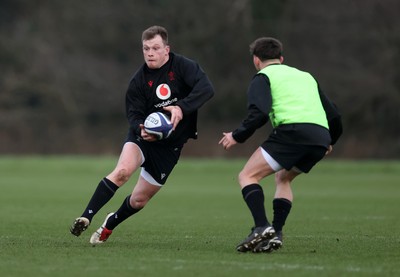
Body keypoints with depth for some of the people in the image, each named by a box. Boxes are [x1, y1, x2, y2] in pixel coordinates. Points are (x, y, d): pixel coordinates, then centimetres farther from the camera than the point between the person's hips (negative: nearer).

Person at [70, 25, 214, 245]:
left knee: (139, 199, 7)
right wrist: (141, 130, -31)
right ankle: (86, 218, -30)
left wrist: (182, 107, -41)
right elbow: (133, 114, -7)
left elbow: (206, 88, -26)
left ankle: (110, 224, 36)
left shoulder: (182, 66, -12)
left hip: (170, 144, 0)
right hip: (142, 136, 0)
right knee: (123, 170, -31)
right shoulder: (139, 80, -8)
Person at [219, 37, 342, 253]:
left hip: (292, 131, -6)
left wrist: (237, 136, 5)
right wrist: (329, 142, 46)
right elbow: (334, 115, 30)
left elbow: (259, 113, -7)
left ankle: (262, 227, -21)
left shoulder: (263, 77, 13)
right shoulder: (306, 76, 32)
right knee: (283, 178, 27)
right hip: (320, 138, 7)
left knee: (248, 176, 2)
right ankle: (276, 234, 10)